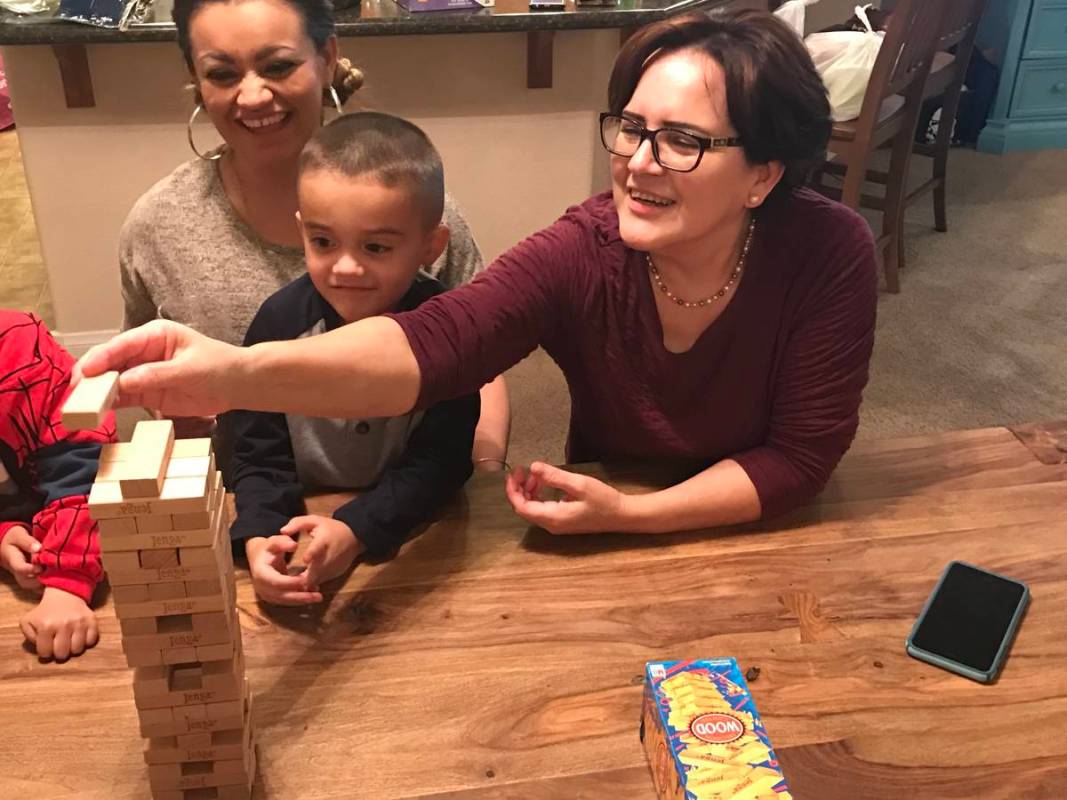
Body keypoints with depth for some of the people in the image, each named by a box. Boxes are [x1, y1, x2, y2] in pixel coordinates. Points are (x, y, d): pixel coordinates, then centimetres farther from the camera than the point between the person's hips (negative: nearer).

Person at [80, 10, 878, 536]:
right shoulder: (581, 253, -23)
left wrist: (628, 514, -25)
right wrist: (243, 372, -56)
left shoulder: (830, 254, -23)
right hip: (606, 548, 0)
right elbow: (436, 341, -39)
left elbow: (802, 455, -17)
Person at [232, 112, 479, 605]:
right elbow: (260, 456, -6)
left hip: (412, 530, -1)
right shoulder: (280, 321, -10)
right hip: (299, 522, 2)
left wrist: (355, 529, -27)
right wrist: (260, 537, -25)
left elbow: (440, 461, -13)